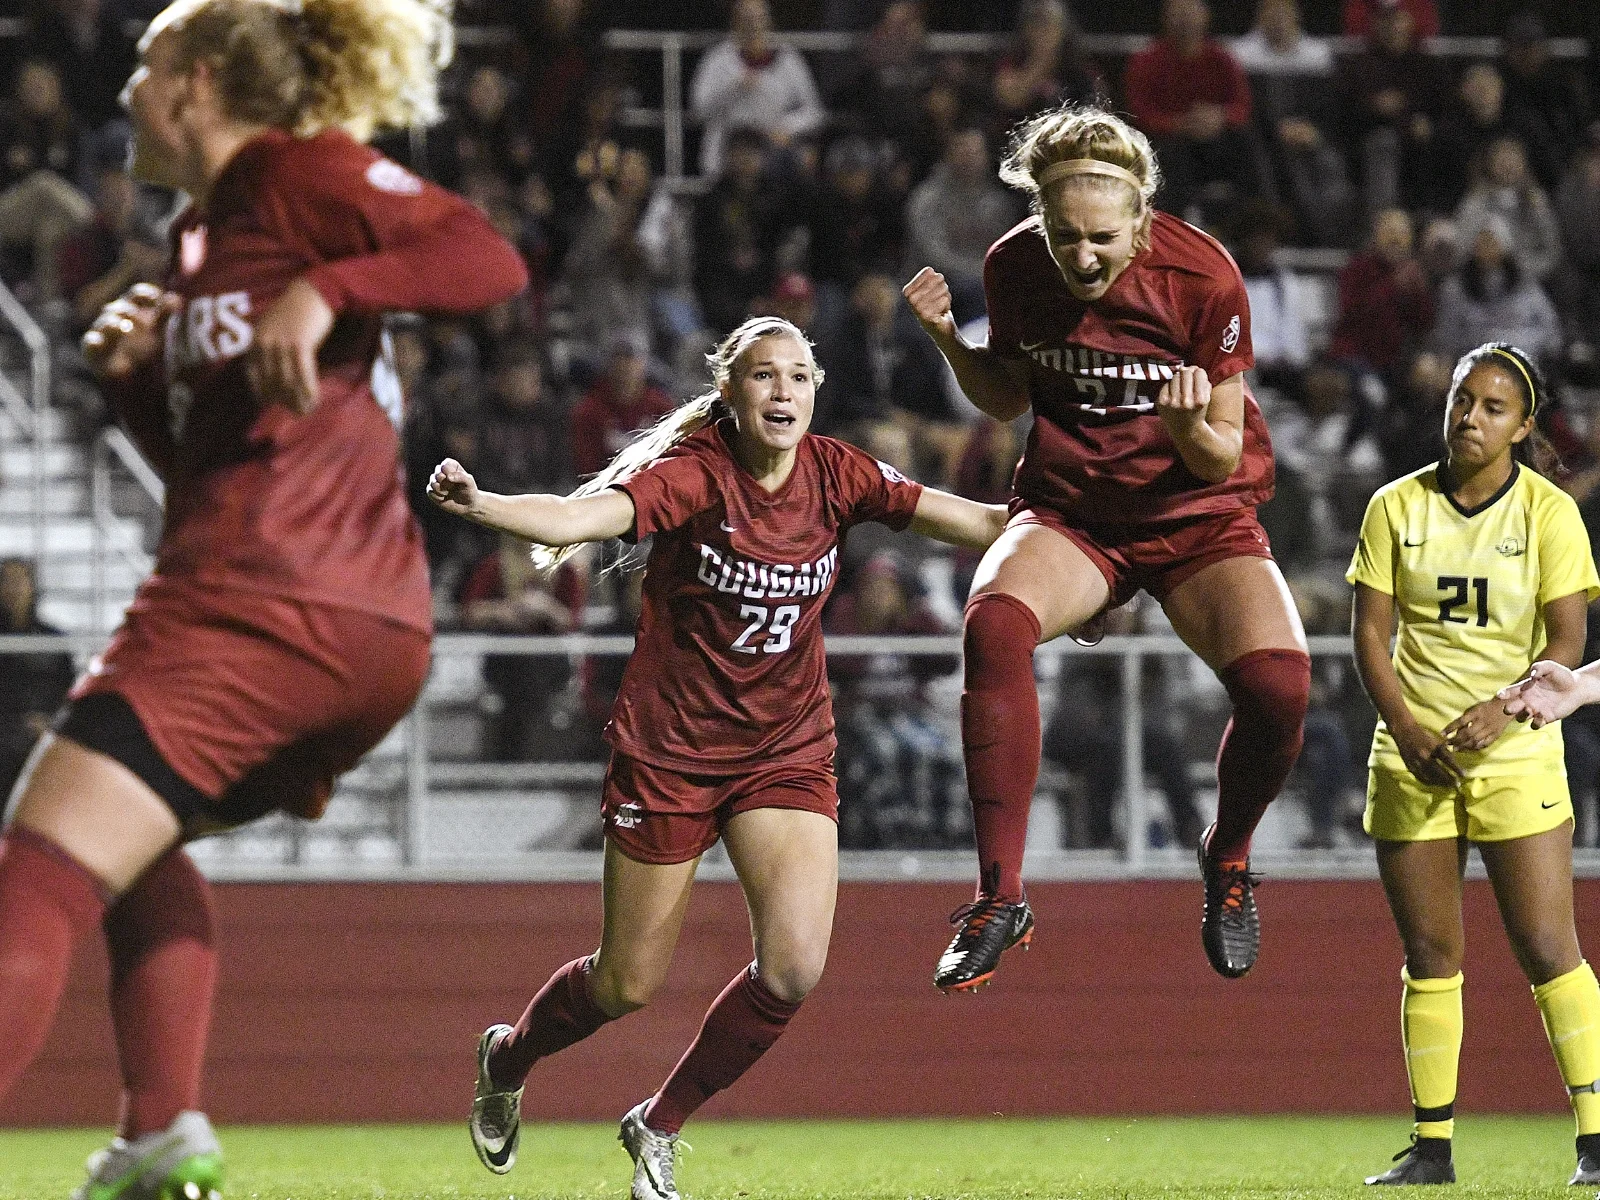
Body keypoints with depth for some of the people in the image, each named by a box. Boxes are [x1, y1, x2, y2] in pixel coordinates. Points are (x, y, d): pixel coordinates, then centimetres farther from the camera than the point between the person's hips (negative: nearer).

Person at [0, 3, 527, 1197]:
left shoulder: (302, 172, -2)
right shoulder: (203, 232, 24)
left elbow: (490, 259, -14)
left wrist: (324, 290, -26)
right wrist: (135, 371, 9)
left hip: (260, 599, -10)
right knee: (132, 833, 30)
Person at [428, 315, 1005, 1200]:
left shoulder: (835, 475, -5)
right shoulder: (692, 472, -19)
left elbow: (977, 523, -1)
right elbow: (582, 517, -36)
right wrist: (478, 505, -53)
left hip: (786, 752, 3)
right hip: (668, 751, -3)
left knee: (794, 968, -15)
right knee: (628, 986, 7)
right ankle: (506, 1059, 41)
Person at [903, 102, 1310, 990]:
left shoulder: (1203, 278, -17)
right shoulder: (1013, 268, -8)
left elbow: (1224, 458, -10)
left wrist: (1189, 426, -33)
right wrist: (951, 344, -9)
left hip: (1197, 516, -1)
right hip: (1070, 511, 1)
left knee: (1277, 683, -28)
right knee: (993, 623, -33)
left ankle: (1227, 854, 6)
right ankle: (1000, 896, -26)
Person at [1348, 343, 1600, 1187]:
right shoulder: (1396, 507, 4)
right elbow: (1370, 631, 3)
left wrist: (1503, 709, -22)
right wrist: (1406, 728, -11)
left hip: (1515, 751, -3)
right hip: (1412, 751, 3)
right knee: (1429, 954, 4)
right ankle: (1432, 1146, 8)